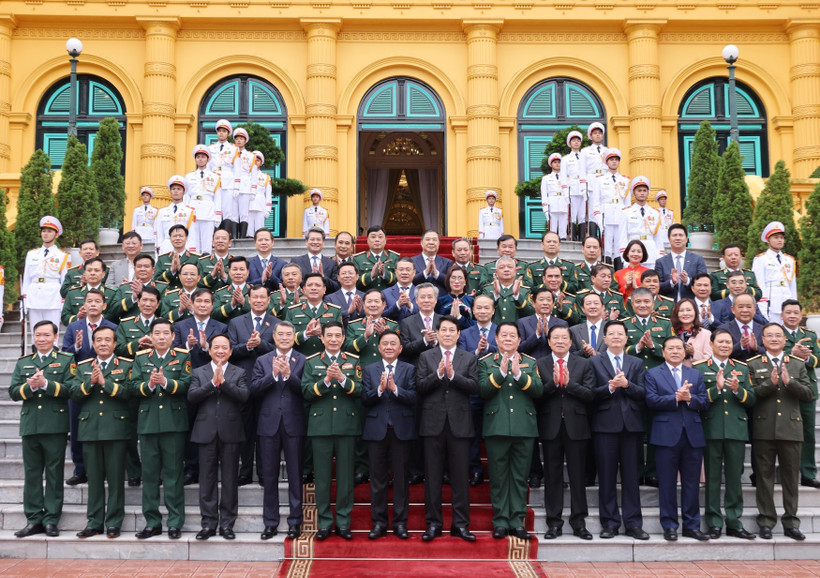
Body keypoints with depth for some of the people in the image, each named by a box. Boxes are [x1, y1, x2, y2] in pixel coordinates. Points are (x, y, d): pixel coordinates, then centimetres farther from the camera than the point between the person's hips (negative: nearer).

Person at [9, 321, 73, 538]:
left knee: (54, 474, 0)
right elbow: (13, 392, 6)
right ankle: (34, 519, 12)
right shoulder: (23, 362, 16)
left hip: (55, 426, -3)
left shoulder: (66, 360, 6)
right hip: (30, 425, 3)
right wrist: (30, 386, -12)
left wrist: (46, 383, -18)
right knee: (31, 474, 5)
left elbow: (70, 389, -7)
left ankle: (51, 519, 6)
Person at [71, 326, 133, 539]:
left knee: (116, 477, 0)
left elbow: (129, 391, -10)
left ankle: (114, 522, 7)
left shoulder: (126, 366, 5)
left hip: (116, 428, -3)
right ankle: (94, 522, 14)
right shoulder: (83, 367, 15)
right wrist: (90, 382, -13)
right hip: (90, 430, 3)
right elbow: (74, 393, 3)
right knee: (94, 478, 7)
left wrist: (105, 382, -18)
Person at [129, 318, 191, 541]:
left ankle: (175, 523, 8)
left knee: (173, 474, 1)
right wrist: (149, 385, -16)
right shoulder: (141, 358, 12)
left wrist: (165, 382, -23)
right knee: (149, 474, 6)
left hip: (174, 422, -2)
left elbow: (186, 384, -8)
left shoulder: (182, 357, 4)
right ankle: (152, 522, 15)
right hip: (148, 421, 3)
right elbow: (133, 386, 3)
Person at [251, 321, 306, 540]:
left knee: (295, 476, 4)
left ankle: (295, 522, 14)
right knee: (269, 476, 8)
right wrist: (273, 374, -16)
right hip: (269, 424, 2)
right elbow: (254, 389, -4)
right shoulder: (262, 361, 9)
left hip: (294, 424, -2)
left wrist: (288, 374, -22)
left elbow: (305, 390, -9)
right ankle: (270, 523, 17)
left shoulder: (302, 361, 3)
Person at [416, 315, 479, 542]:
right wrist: (438, 374, -16)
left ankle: (460, 524, 10)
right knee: (432, 477, 4)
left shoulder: (469, 358, 9)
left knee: (460, 477, 3)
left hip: (459, 423, 0)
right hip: (433, 422, 0)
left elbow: (474, 387, -4)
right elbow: (420, 386, -2)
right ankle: (433, 524, 12)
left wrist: (453, 375, -16)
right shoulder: (426, 357, 8)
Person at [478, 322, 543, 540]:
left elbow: (538, 390, -2)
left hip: (524, 428, 1)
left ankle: (518, 522, 11)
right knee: (498, 478, 3)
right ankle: (500, 522, 10)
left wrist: (518, 374, -14)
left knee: (520, 478, 5)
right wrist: (501, 372, -16)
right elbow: (483, 390, -7)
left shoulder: (530, 363, 12)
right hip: (496, 428, -1)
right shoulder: (486, 362, 8)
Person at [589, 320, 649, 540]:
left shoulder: (636, 363, 14)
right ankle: (609, 523, 10)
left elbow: (642, 393, 3)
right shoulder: (594, 362, 6)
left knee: (631, 476, 4)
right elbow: (591, 394, -4)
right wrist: (610, 387, -19)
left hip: (631, 425, 2)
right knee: (607, 477, 2)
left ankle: (633, 524, 10)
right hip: (605, 425, -2)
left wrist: (626, 384, -14)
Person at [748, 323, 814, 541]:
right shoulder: (753, 364, 6)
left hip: (791, 429, 2)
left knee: (791, 478, 6)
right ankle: (766, 521, 12)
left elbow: (808, 394, 3)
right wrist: (770, 383, -17)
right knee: (764, 477, 4)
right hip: (763, 430, -1)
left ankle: (791, 523, 15)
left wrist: (789, 382, -13)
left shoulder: (798, 364, 11)